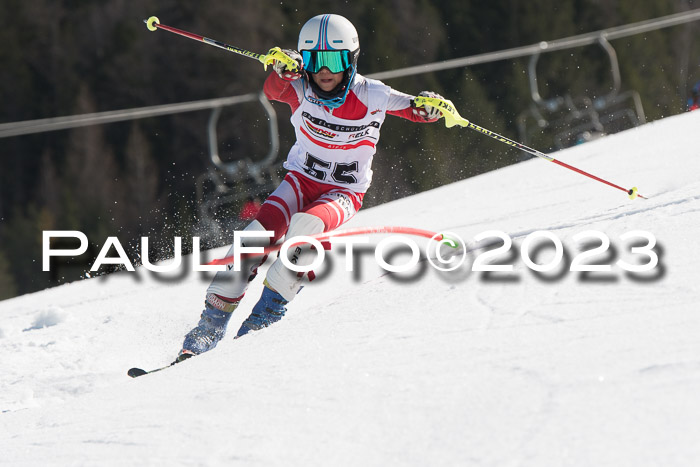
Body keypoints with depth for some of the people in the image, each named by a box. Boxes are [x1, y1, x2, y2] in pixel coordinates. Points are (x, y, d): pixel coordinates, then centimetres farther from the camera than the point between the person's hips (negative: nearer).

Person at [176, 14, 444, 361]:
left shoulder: (371, 97, -15)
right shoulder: (301, 90, -14)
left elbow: (420, 110, -11)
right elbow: (273, 91, -35)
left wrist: (429, 107, -36)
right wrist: (282, 70, -59)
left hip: (344, 193, -2)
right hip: (301, 179, 2)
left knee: (306, 226, -33)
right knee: (259, 232, -20)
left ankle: (270, 309, -23)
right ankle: (211, 325, -13)